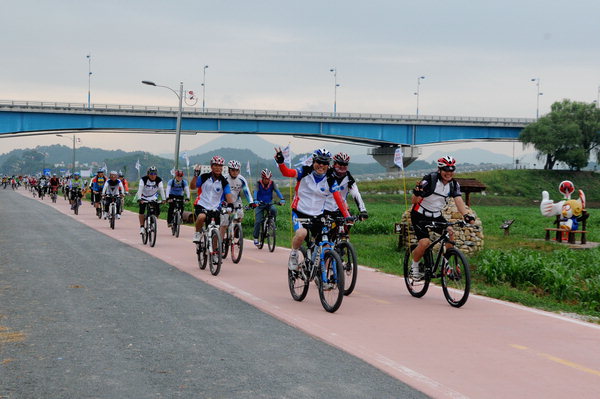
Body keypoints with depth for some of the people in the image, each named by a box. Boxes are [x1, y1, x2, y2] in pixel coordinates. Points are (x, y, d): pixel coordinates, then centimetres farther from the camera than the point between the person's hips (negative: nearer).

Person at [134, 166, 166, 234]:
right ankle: (142, 227, -13)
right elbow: (140, 189, -31)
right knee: (141, 210, -22)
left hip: (153, 198, 2)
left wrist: (163, 199, -37)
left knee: (157, 211, -13)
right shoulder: (143, 179, -22)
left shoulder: (159, 180, -16)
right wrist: (139, 199, -44)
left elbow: (161, 190, -24)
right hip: (144, 197, -2)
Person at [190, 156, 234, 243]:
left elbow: (228, 194, -9)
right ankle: (197, 233, -9)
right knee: (201, 217, -35)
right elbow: (192, 187, -4)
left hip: (215, 208, 2)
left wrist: (230, 205, -27)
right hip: (202, 205, -2)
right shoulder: (204, 177, 0)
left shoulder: (224, 182, 0)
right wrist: (196, 176, -17)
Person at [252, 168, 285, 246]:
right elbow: (256, 192, -26)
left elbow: (277, 191, -20)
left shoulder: (272, 183, -6)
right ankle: (256, 238, 1)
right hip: (260, 204, -1)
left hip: (269, 204, 1)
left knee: (274, 210, -32)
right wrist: (255, 201, -45)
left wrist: (282, 199, -38)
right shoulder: (258, 183, -10)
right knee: (258, 221, -13)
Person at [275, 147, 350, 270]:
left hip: (317, 216, 3)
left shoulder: (330, 181, -1)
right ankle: (293, 254, -3)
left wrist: (347, 216, -19)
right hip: (299, 212, -3)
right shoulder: (305, 172, -6)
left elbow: (339, 199, -7)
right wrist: (280, 162, -43)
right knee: (301, 233, -33)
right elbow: (287, 172, -23)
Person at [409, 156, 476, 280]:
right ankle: (414, 267, 2)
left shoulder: (454, 184, -4)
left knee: (450, 233, -20)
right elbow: (414, 201, -20)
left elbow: (459, 201, -17)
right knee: (424, 242, -22)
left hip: (436, 215, 5)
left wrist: (466, 215, -35)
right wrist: (417, 194, -43)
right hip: (420, 215, -5)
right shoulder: (429, 180, -20)